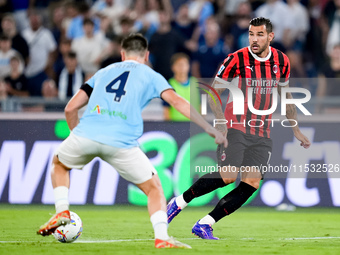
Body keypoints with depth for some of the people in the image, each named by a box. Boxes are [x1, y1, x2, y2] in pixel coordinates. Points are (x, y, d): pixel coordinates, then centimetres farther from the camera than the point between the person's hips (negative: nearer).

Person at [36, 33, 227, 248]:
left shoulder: (104, 72, 28)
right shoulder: (150, 76, 19)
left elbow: (70, 109, 24)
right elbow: (176, 101, 2)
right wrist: (209, 129, 1)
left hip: (86, 134, 2)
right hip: (122, 143, -2)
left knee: (60, 164, 32)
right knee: (154, 188, 14)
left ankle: (62, 212, 15)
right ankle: (161, 238, -4)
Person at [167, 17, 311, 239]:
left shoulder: (281, 61, 5)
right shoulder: (237, 60, -9)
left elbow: (285, 95, 20)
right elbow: (213, 92, -3)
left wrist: (296, 130, 21)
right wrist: (221, 121, -18)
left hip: (262, 134, 5)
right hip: (235, 128, -4)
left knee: (252, 183, -10)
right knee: (228, 176, -22)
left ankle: (204, 225, -6)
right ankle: (180, 202, -2)